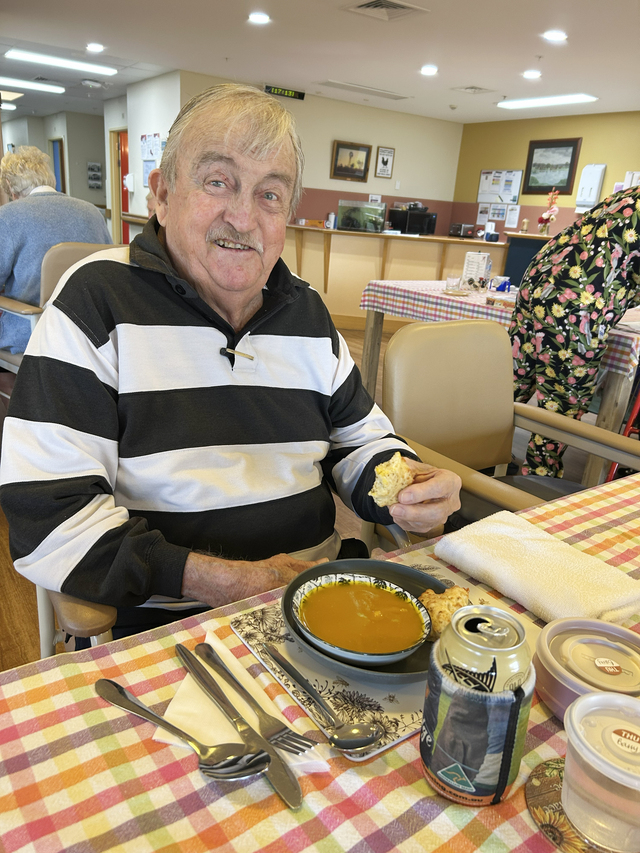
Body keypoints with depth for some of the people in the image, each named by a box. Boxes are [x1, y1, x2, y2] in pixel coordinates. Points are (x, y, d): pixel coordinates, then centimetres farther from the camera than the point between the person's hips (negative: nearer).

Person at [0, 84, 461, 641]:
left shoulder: (307, 311, 7)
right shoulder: (97, 301, -10)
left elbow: (358, 436, 16)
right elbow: (49, 518, -16)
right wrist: (241, 583, -20)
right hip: (160, 626, -4)